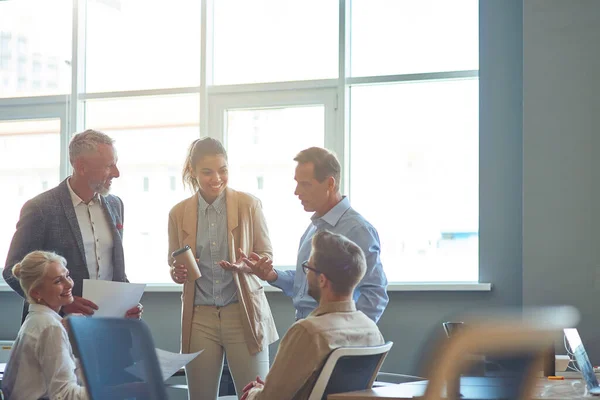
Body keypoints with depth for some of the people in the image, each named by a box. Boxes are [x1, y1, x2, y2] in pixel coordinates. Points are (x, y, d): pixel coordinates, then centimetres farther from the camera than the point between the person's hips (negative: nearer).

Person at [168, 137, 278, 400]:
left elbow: (266, 256, 4)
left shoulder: (249, 205, -3)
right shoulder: (179, 213, 3)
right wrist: (177, 273, -10)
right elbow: (174, 266, 13)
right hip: (199, 317, 2)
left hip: (243, 315, -2)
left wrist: (246, 263, -18)